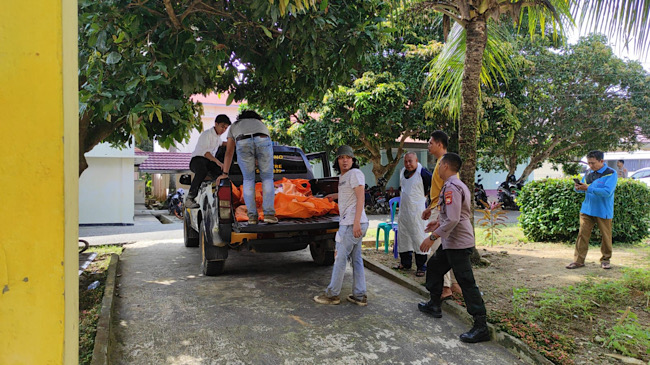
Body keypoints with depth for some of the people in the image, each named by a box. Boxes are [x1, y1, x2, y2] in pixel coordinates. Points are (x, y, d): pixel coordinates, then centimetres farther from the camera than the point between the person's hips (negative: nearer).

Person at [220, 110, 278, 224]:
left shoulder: (234, 126, 40)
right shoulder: (261, 124, 43)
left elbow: (229, 153, 38)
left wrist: (225, 173, 41)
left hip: (243, 143, 0)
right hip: (263, 141, 0)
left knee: (248, 180, 16)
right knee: (267, 179, 14)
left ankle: (252, 216, 9)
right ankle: (269, 214, 2)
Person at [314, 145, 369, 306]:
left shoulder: (355, 173, -10)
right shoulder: (343, 176, 18)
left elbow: (360, 198, -18)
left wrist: (356, 222, -25)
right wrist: (336, 196, 43)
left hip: (352, 223, -10)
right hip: (348, 223, 10)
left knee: (340, 258, -3)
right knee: (356, 259, 10)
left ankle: (332, 294, 6)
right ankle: (360, 296, 16)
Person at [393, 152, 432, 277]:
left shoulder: (422, 172, -13)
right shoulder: (403, 172, 11)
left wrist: (425, 195, -4)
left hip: (417, 210, -8)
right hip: (404, 210, 8)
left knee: (419, 237, -5)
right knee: (403, 236, 13)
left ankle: (421, 266, 5)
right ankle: (405, 263, 28)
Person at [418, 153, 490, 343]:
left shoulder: (451, 187, -19)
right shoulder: (459, 185, 14)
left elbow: (453, 220, -27)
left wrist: (432, 237, -22)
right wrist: (439, 221, 24)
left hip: (458, 243, -11)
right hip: (451, 242, 11)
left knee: (466, 282, -9)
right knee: (434, 266, 23)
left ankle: (481, 327, -4)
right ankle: (434, 305, 37)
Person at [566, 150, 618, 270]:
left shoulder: (611, 174, -9)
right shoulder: (589, 173, 9)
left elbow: (607, 192, -21)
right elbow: (583, 187, 18)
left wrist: (588, 188, -28)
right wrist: (578, 188, -7)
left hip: (603, 211, -4)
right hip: (587, 209, 4)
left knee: (606, 236, 8)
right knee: (583, 234, 0)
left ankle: (605, 259, 25)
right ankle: (579, 260, 2)